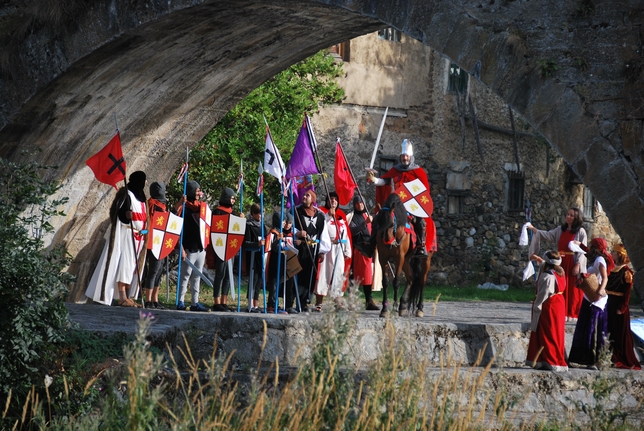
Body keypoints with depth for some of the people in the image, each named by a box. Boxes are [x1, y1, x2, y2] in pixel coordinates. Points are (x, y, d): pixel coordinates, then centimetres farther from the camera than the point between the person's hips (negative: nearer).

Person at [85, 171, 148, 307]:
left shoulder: (140, 196, 17)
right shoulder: (126, 194, -8)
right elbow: (116, 211, -14)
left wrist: (146, 230, 9)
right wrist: (126, 214, -31)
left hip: (138, 235, 9)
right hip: (126, 233, -9)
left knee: (132, 265, 6)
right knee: (125, 263, -13)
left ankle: (127, 296, 6)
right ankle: (122, 297, -16)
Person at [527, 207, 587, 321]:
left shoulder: (580, 232, -3)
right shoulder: (560, 230, 13)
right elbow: (547, 235, 8)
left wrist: (577, 265, -14)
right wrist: (533, 229, -4)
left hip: (573, 264, -5)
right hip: (561, 263, 5)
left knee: (573, 290, -3)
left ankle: (572, 314, 1)